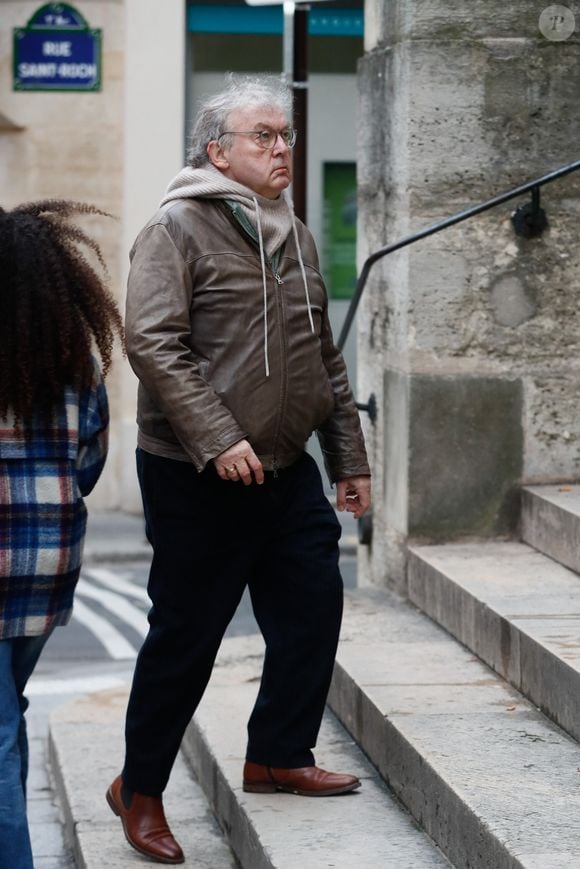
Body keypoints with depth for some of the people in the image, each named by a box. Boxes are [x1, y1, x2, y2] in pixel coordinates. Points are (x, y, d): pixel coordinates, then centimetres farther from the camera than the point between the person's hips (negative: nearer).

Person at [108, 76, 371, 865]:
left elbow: (325, 357, 20)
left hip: (287, 472, 7)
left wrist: (349, 454, 17)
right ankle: (140, 791, 15)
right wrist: (217, 439, -25)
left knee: (313, 608, 8)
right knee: (186, 633, 0)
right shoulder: (178, 229, -10)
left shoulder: (295, 238, 14)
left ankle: (279, 756, 27)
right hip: (196, 477, -7)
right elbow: (153, 343, -19)